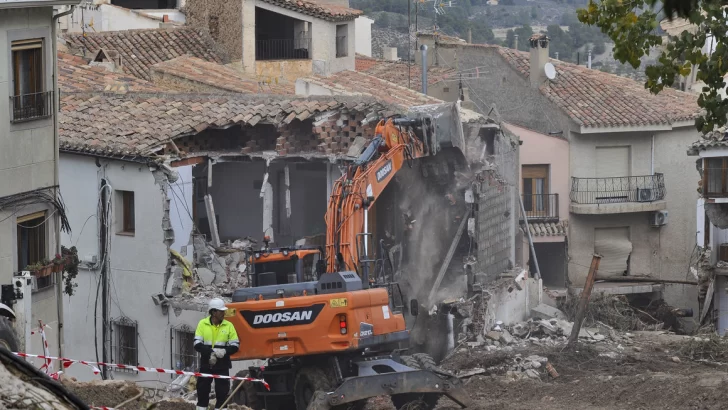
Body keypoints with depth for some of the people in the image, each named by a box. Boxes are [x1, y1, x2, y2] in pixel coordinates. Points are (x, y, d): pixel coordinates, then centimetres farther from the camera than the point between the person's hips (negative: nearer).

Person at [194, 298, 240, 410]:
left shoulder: (228, 326, 1)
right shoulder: (203, 324, -1)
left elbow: (235, 346, 1)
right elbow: (197, 344, -6)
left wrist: (225, 351, -19)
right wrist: (211, 352, -21)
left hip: (222, 365, 0)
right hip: (206, 364, 0)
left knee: (222, 392, 0)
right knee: (203, 389, 5)